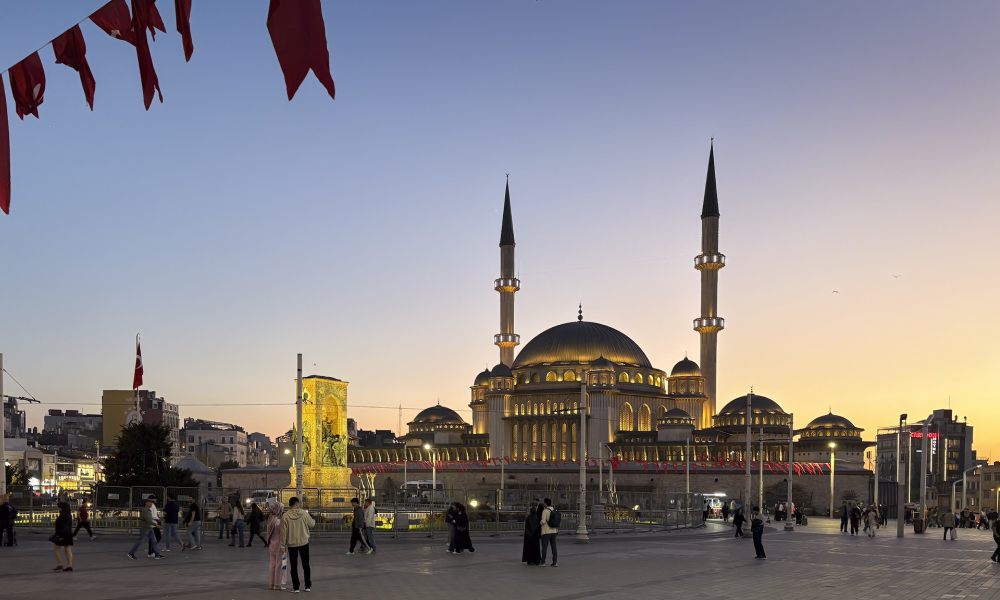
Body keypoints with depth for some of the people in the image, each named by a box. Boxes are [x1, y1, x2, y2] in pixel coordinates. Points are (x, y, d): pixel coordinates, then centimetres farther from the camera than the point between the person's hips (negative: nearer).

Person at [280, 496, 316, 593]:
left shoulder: (285, 516, -12)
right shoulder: (304, 514, -10)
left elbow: (283, 532, -9)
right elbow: (311, 525, 4)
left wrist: (283, 546, 0)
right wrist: (314, 521, 28)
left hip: (292, 544, -1)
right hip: (304, 543, 1)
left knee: (294, 566, 8)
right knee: (306, 565, 14)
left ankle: (295, 587, 9)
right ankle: (308, 586, 17)